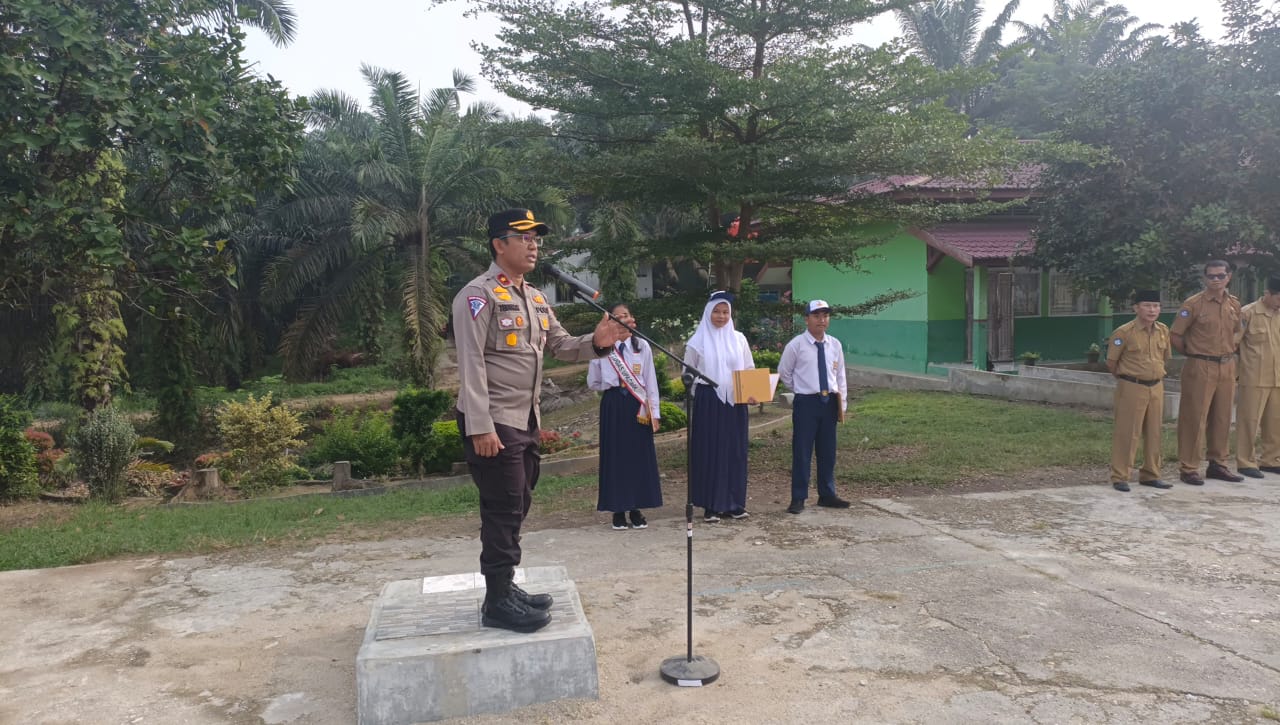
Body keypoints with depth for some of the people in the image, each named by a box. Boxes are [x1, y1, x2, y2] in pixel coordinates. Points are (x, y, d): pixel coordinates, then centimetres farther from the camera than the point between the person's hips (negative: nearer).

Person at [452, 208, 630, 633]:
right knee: (502, 512, -5)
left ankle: (504, 587, 27)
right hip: (494, 424, -9)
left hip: (526, 422, 9)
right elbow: (471, 364, -19)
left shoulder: (535, 298, 15)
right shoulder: (479, 295, -12)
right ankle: (498, 602, 5)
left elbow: (560, 346, 16)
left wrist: (596, 343, -6)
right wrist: (480, 426, -24)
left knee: (516, 510, 15)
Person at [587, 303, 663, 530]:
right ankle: (618, 510, 11)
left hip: (637, 405, 1)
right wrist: (611, 387, 5)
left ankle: (636, 509, 14)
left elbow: (651, 381, 2)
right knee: (615, 455, 2)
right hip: (613, 405, -1)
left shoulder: (642, 346, 2)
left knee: (639, 455, 4)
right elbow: (593, 382, 10)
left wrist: (654, 412, -1)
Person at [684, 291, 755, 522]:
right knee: (709, 452, 0)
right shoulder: (697, 342, 0)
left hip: (735, 403, 3)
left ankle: (734, 503, 15)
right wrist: (701, 398, 0)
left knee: (735, 451, 5)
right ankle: (711, 505, 6)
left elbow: (750, 370, 10)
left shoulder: (739, 339, 8)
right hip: (707, 402, -3)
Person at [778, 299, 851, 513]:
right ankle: (798, 498, 6)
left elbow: (840, 375, 11)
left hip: (829, 402, 4)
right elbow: (784, 373, 4)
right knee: (802, 452, -2)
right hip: (806, 402, -4)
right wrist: (801, 389, 6)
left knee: (827, 451, 12)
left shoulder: (835, 345, 6)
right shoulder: (796, 345, -6)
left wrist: (842, 402, 7)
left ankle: (827, 495, 24)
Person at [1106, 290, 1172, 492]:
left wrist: (1156, 375, 16)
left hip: (1156, 388, 6)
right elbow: (1111, 362, -4)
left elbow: (1166, 357, 19)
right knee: (1127, 433, -3)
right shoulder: (1124, 332, -12)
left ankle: (1150, 475, 24)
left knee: (1153, 433, 12)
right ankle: (1119, 477, 4)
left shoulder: (1163, 331, 5)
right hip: (1131, 388, -6)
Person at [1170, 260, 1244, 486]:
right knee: (1195, 418, -3)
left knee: (1222, 418, 11)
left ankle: (1217, 465, 23)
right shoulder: (1193, 304, -9)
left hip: (1227, 367, 6)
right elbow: (1175, 335, -7)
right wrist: (1192, 352, 2)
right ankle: (1188, 469, 3)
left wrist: (1230, 348, 14)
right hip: (1200, 368, -6)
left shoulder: (1234, 304, 8)